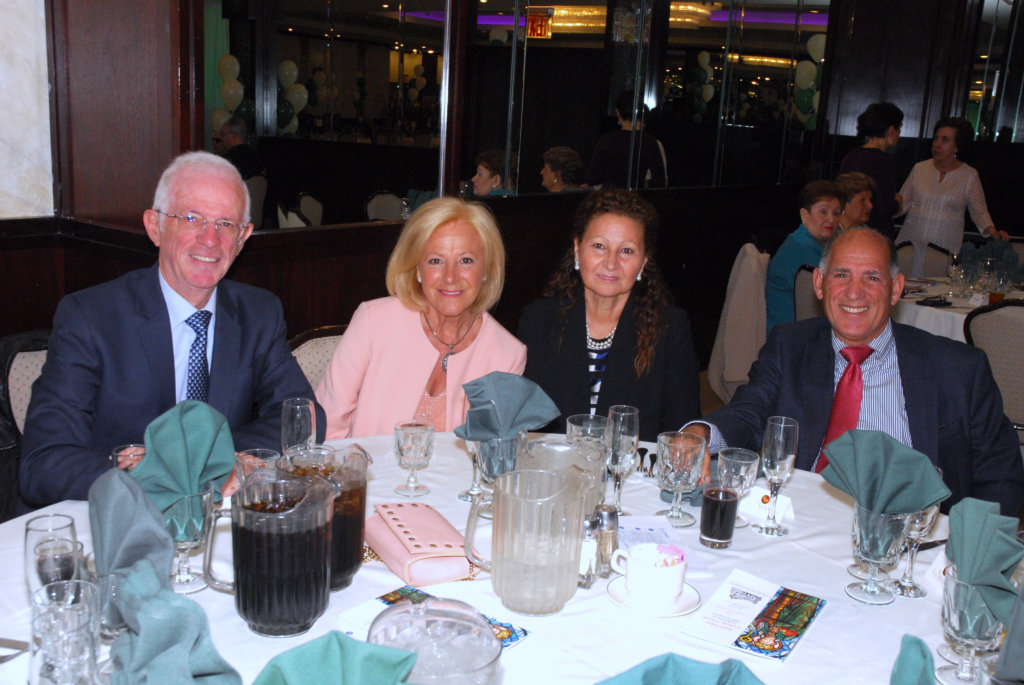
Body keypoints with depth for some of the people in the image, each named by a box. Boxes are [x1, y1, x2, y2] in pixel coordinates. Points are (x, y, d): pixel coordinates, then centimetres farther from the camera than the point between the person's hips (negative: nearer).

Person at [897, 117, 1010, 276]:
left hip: (945, 250, -1)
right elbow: (903, 203, 13)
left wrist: (993, 232, -8)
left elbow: (979, 212, 8)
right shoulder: (920, 168, 9)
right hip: (911, 244, 1)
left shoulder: (969, 175, 4)